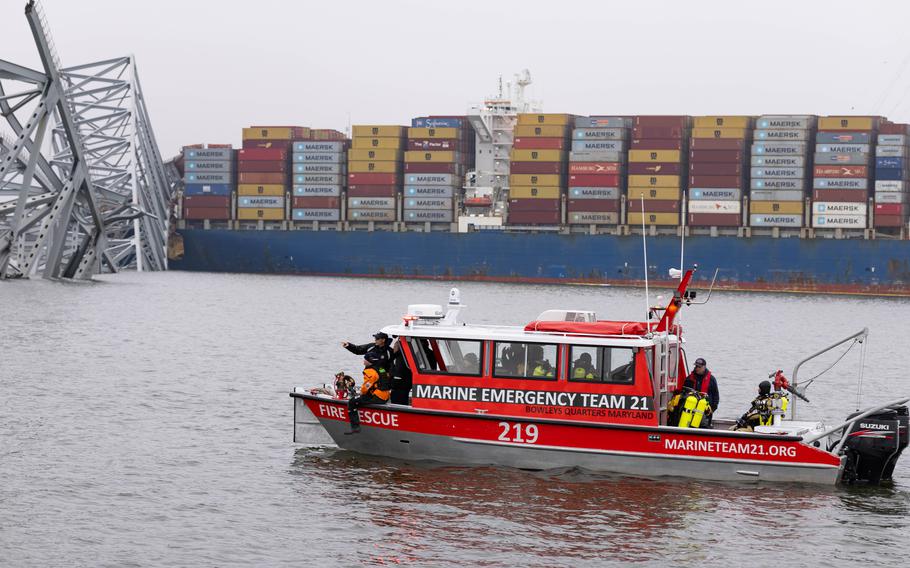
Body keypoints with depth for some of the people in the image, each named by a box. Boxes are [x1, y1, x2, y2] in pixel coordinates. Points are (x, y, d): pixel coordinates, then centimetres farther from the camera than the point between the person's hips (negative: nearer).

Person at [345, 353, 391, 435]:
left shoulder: (370, 371, -12)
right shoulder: (382, 369, 17)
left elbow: (366, 387, -15)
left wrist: (362, 392, 7)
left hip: (377, 397, -10)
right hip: (386, 397, 10)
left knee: (352, 402, -5)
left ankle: (355, 427, -13)